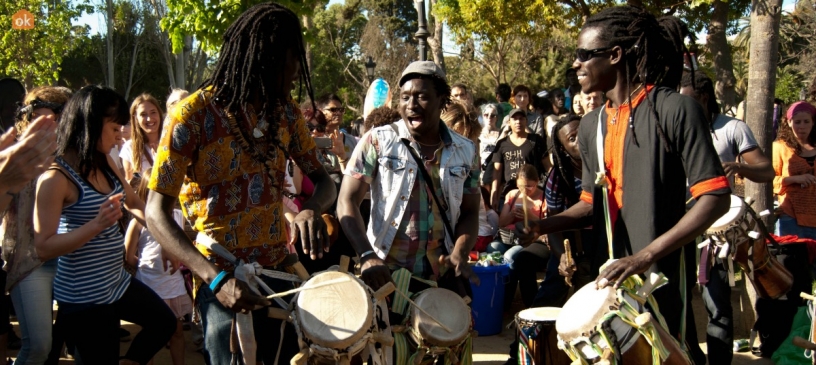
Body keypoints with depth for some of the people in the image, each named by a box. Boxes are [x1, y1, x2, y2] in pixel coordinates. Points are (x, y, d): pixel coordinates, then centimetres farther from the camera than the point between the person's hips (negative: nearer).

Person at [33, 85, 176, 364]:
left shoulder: (104, 163, 3)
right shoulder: (56, 178, -20)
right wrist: (96, 225, -34)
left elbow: (134, 203, 17)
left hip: (118, 282, 9)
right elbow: (44, 248, -23)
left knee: (164, 322, 22)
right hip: (84, 298, -8)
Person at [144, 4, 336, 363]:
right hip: (225, 280, -5)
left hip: (281, 270, 5)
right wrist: (215, 278, -31)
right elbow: (156, 213, -16)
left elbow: (321, 179, 7)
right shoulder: (192, 115, -14)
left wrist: (312, 209, -19)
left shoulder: (284, 109, 3)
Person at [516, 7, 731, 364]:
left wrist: (645, 256, -22)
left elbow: (716, 198, -15)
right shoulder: (591, 126, 10)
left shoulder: (676, 110, -12)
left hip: (663, 277, -6)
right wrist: (544, 225, 0)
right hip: (609, 277, 7)